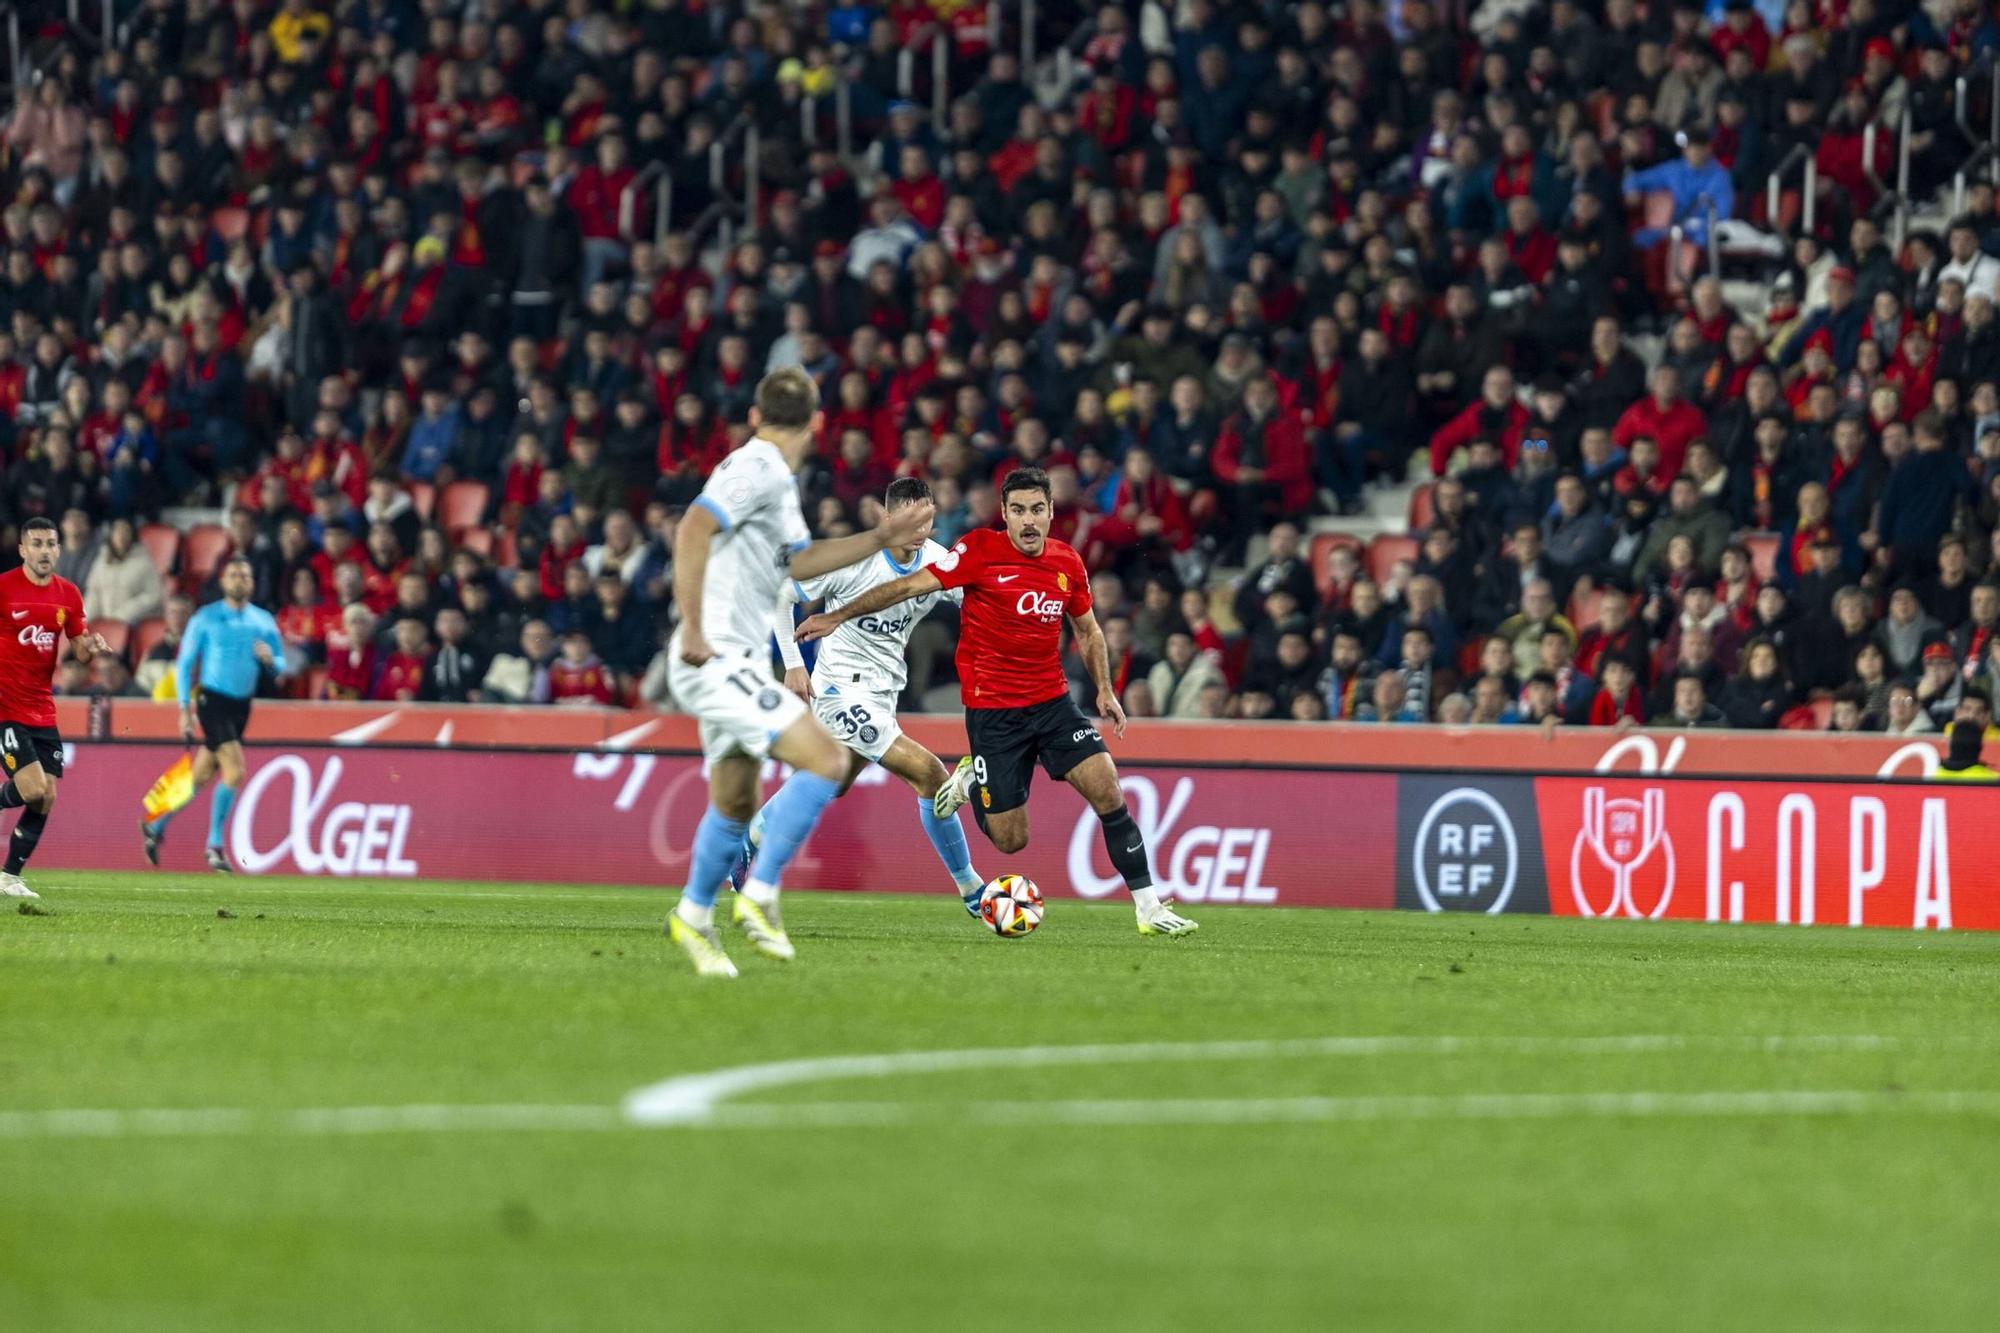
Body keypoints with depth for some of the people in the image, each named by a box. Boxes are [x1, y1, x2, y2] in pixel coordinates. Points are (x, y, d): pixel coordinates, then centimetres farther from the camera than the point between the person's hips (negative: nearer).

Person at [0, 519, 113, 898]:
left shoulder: (68, 595, 7)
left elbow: (79, 652, 12)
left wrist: (90, 646, -10)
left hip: (42, 711, 6)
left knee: (45, 799, 1)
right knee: (33, 789, -19)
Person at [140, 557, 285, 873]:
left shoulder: (263, 621, 8)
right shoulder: (206, 618, -3)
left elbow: (280, 665, 14)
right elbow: (184, 663, -1)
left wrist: (269, 658, -11)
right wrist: (185, 710, -7)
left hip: (241, 705, 5)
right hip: (212, 701, -5)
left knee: (202, 777, 10)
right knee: (235, 770, -19)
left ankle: (155, 827, 29)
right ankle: (214, 845, -11)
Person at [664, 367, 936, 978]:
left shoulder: (777, 480, 17)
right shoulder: (756, 470, -14)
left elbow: (799, 561, 28)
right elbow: (693, 530, -25)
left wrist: (881, 538, 24)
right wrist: (694, 629, -26)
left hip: (734, 666, 10)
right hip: (719, 662, -10)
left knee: (734, 806, 19)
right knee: (827, 761, -16)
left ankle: (693, 917, 33)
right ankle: (759, 895, -14)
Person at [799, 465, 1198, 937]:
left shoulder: (1068, 562, 2)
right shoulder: (981, 550, -12)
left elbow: (1087, 631, 18)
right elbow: (910, 586, -11)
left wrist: (1105, 689, 8)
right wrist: (837, 616, -14)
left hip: (1053, 701, 3)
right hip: (992, 712, -3)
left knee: (1107, 790, -14)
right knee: (1011, 840, -2)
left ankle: (1148, 907, -6)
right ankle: (972, 781, 30)